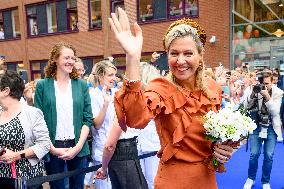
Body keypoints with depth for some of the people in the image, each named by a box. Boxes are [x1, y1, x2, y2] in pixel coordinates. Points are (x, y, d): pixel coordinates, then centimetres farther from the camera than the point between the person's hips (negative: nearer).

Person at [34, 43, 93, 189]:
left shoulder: (81, 85, 3)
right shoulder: (42, 85, -1)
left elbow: (88, 119, 1)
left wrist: (78, 146, -9)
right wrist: (52, 148, -11)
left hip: (78, 148, 1)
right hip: (53, 148, -1)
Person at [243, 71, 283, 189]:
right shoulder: (255, 90, -7)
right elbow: (246, 107, -7)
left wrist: (267, 97, -26)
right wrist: (252, 94, -23)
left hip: (271, 128, 0)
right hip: (257, 125, 0)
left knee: (269, 156, 3)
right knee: (254, 154, 0)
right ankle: (251, 178, 23)